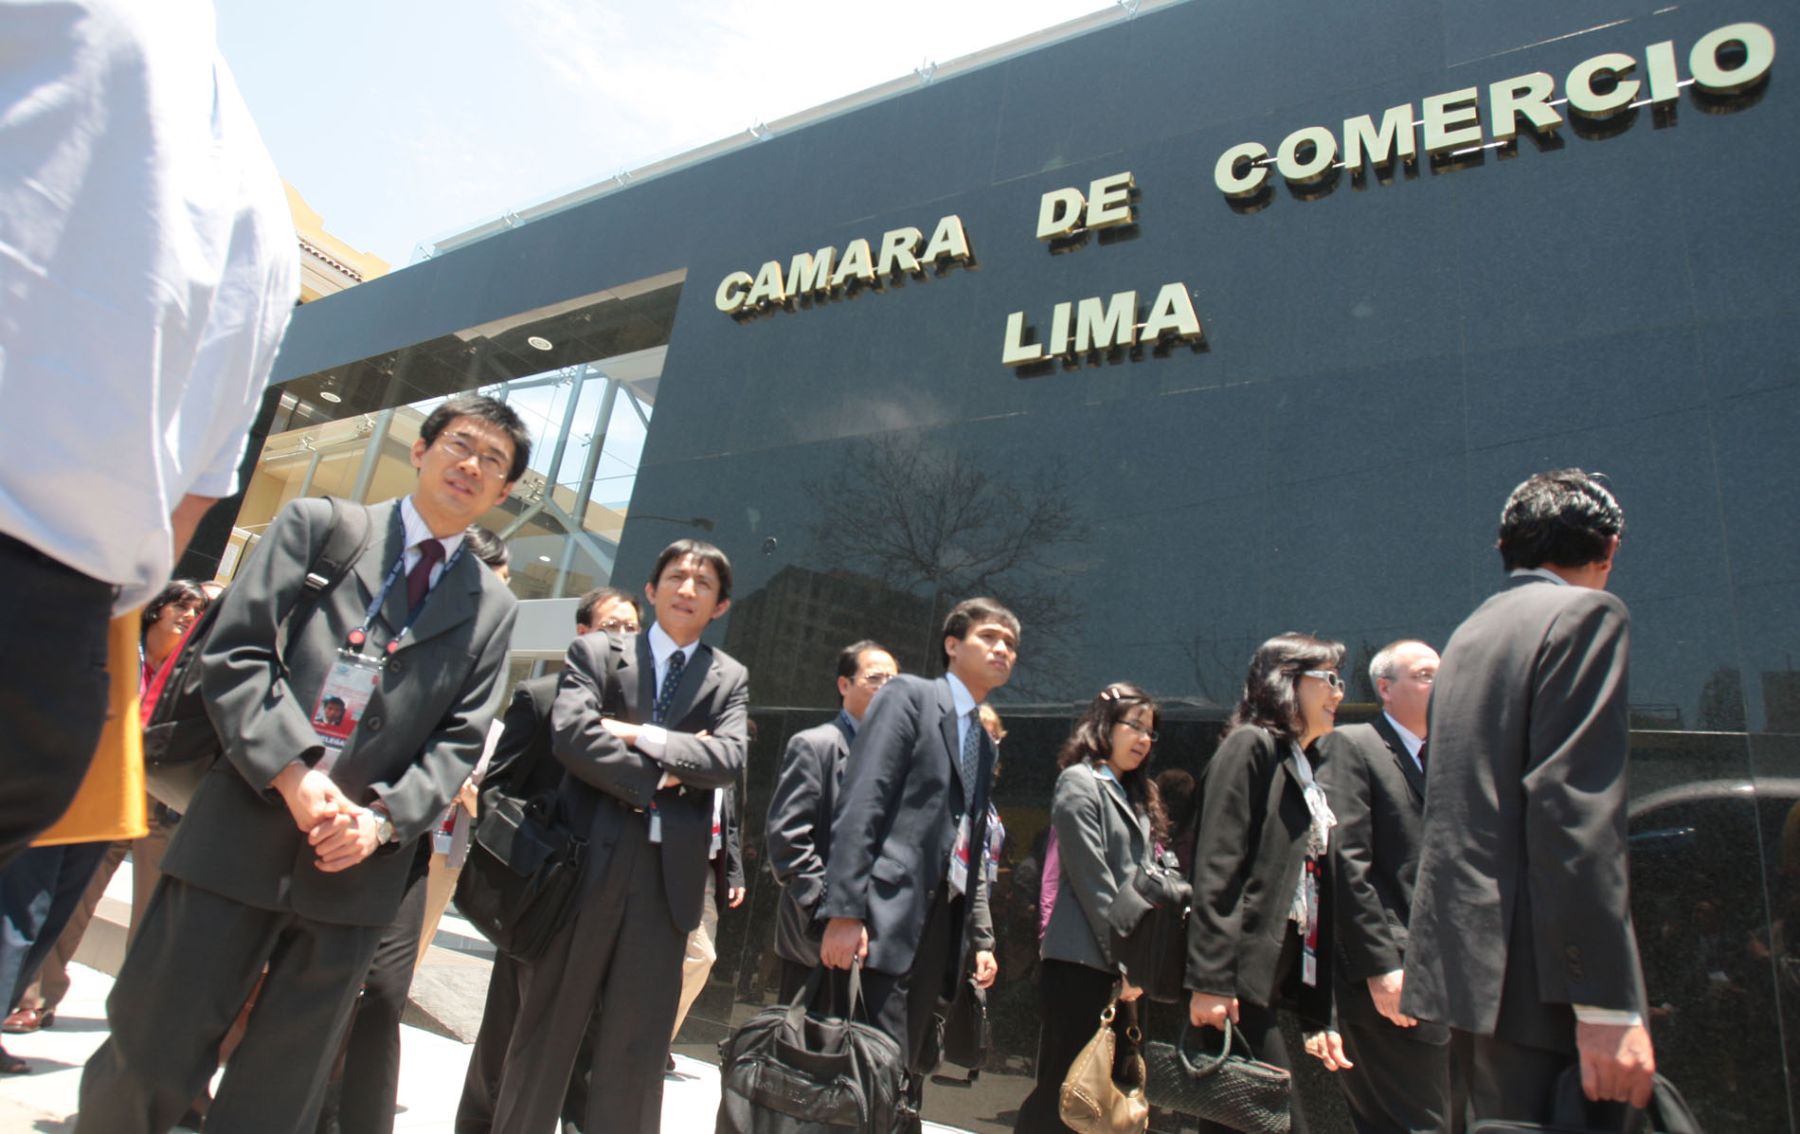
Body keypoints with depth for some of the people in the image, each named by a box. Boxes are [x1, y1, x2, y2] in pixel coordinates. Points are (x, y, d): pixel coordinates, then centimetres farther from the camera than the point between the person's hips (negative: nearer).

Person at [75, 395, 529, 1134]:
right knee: (150, 1054, 6)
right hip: (243, 838, -1)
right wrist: (295, 775, -14)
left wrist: (384, 819, -10)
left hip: (357, 865, 2)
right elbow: (234, 653, -3)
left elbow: (459, 740, 6)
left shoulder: (491, 609, 11)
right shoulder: (318, 526, 6)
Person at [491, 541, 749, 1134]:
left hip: (667, 874, 2)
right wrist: (658, 777, -11)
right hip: (587, 862, -1)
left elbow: (729, 759, -5)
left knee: (637, 1046, 8)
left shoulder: (729, 678, 11)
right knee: (547, 1027, 10)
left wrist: (644, 736, -12)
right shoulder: (595, 652, 5)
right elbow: (570, 732, -11)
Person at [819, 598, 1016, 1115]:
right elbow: (859, 806, -12)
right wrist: (844, 911, -19)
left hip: (943, 923, 8)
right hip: (889, 916, -7)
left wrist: (981, 938, 15)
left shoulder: (983, 741, 21)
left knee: (908, 1073, 11)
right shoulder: (910, 696, -2)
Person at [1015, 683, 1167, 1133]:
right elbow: (1093, 882, -13)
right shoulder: (1080, 783, -6)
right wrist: (1124, 964, -12)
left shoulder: (1134, 795, 19)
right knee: (1062, 1090, -3)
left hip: (1115, 966, 8)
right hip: (1081, 962, -8)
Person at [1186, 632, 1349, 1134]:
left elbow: (1316, 898, 18)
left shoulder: (1308, 772, 21)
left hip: (1274, 982, 8)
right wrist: (1209, 981, -21)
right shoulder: (1251, 746, -3)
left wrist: (1319, 1017, 16)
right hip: (1238, 982, -8)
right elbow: (1215, 870, -14)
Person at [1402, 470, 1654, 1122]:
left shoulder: (1471, 629, 18)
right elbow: (1576, 809, -19)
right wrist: (1608, 1001, -19)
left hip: (1463, 956, 9)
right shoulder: (1587, 615, -7)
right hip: (1526, 971, -9)